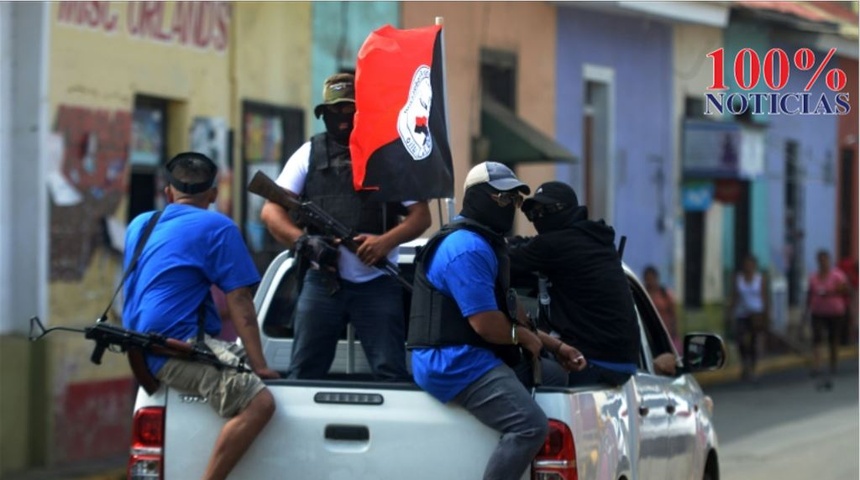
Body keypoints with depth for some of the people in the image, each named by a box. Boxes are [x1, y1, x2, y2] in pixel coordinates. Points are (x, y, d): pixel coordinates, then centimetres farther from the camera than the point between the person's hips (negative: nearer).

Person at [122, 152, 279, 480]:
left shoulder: (139, 225, 20)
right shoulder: (217, 227, -2)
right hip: (179, 346, -9)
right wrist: (260, 365, -6)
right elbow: (239, 302, -7)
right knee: (258, 401, -22)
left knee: (239, 361, 23)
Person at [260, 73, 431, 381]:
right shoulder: (310, 154, 11)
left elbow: (421, 215, 5)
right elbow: (271, 211, 5)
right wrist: (303, 241, -14)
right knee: (303, 372, 1)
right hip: (322, 282, 1)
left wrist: (387, 241, -15)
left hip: (377, 283, -1)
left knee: (391, 372, -5)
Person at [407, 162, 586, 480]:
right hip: (454, 363, -11)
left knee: (556, 376, 21)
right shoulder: (467, 248, -15)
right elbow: (486, 324, -21)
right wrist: (525, 338, -1)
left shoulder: (486, 243, 22)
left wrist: (556, 347, 18)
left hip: (479, 358, 11)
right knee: (531, 425, -26)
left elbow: (507, 317, 26)